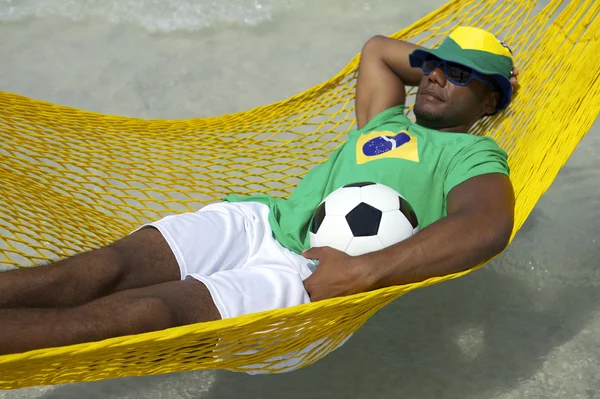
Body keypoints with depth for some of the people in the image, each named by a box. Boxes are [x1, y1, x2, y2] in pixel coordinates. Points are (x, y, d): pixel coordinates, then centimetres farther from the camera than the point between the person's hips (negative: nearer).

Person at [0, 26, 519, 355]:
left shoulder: (476, 156, 8)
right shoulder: (388, 121, 30)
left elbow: (487, 227, -15)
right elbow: (376, 48, 48)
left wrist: (361, 272, -24)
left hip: (317, 277, -7)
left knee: (158, 308, -28)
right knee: (112, 267, -17)